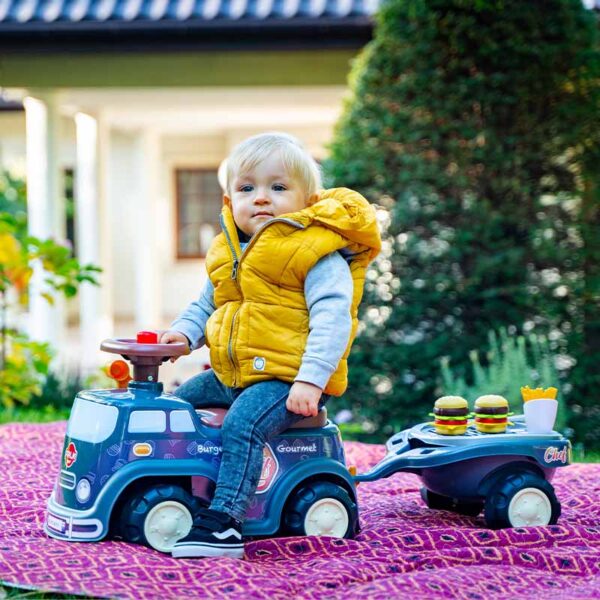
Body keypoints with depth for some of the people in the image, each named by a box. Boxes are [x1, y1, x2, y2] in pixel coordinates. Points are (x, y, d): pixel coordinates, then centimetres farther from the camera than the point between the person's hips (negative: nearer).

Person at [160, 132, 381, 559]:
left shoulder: (319, 255, -12)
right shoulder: (228, 254, 13)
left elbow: (332, 319, -20)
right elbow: (206, 305, 26)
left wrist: (311, 380, -29)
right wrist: (184, 331, 5)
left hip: (286, 379, -9)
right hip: (229, 374, 9)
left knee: (243, 425, -31)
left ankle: (224, 522, -32)